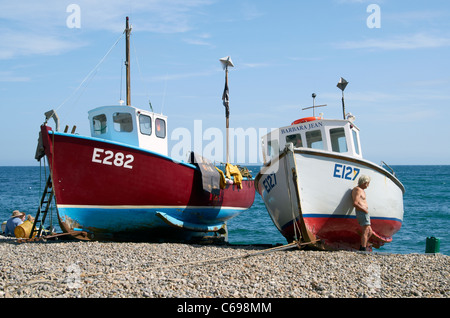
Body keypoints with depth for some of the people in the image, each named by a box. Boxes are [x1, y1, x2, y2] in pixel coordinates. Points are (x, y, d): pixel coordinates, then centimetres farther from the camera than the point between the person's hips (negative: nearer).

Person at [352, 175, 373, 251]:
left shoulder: (362, 190, 19)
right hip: (362, 213, -10)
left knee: (370, 232, 12)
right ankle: (363, 249, -15)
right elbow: (355, 204, -24)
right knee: (366, 231, -12)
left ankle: (361, 249, 13)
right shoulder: (357, 190, -13)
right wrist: (364, 210, -18)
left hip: (365, 213, 10)